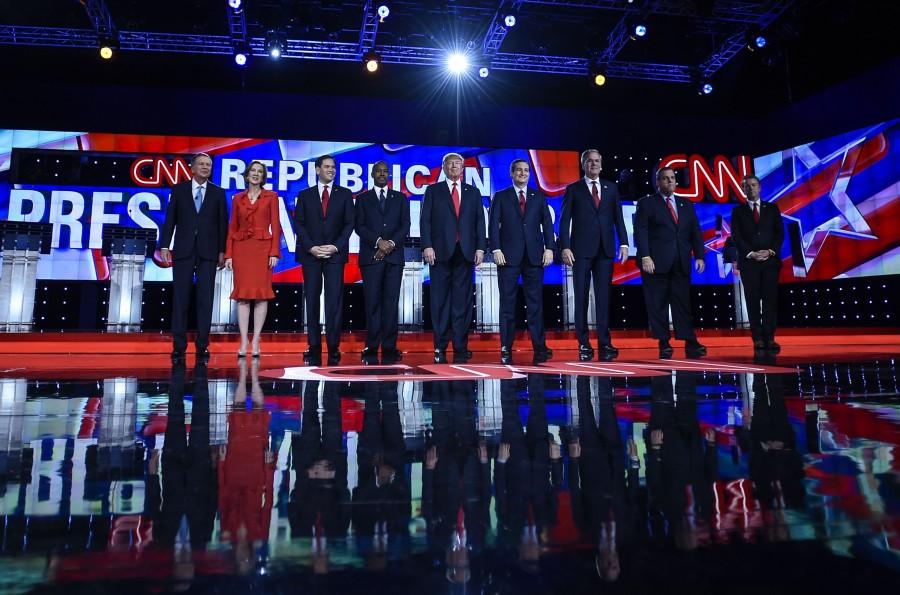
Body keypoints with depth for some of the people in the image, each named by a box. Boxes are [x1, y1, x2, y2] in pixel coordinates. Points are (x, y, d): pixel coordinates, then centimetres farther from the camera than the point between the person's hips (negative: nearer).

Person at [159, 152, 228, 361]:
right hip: (183, 250, 0)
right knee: (180, 298, 0)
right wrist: (164, 246, -3)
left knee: (205, 299, 0)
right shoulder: (178, 190, 9)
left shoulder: (218, 193, 9)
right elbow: (170, 219, 6)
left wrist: (222, 251, -2)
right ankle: (179, 346, 6)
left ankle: (202, 345, 5)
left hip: (208, 252, 0)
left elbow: (223, 223, 5)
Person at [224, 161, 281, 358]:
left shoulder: (271, 197, 6)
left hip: (263, 248, -2)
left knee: (261, 294, -4)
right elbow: (232, 228, 11)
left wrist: (274, 252, -9)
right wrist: (228, 254, 3)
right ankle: (243, 342, 3)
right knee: (242, 294, -1)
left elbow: (275, 226, 0)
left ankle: (256, 341, 4)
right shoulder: (237, 199, 12)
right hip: (241, 248, 2)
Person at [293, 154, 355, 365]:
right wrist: (311, 247, -7)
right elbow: (298, 224, 5)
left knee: (335, 301, -6)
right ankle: (314, 347, 5)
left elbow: (349, 224, 4)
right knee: (312, 301, 1)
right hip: (310, 254, 1)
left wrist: (336, 247, -8)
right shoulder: (305, 195, 12)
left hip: (335, 254, -1)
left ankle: (333, 347, -3)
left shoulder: (344, 194, 11)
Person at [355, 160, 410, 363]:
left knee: (391, 303, -2)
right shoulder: (363, 199, 13)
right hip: (371, 256, -1)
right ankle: (372, 348, -1)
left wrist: (391, 244, -9)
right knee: (372, 303, -3)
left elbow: (405, 226, 6)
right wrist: (378, 242, -12)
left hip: (394, 256, 1)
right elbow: (360, 226, 2)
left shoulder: (400, 198, 16)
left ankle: (389, 348, 1)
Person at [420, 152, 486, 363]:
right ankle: (440, 348, 5)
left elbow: (480, 222, 12)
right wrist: (427, 246, -8)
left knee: (462, 301, 1)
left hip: (465, 252, 2)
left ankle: (461, 348, 6)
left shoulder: (473, 192, 17)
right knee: (440, 301, 0)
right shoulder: (433, 191, 11)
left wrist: (480, 248, 1)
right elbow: (425, 220, 4)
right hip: (441, 251, -1)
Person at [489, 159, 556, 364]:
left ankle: (539, 348, 3)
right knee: (508, 303, 0)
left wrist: (549, 248, -4)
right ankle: (506, 349, 5)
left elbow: (547, 224, 8)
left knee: (535, 302, 1)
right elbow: (493, 225, 2)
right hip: (508, 255, -1)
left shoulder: (539, 197, 14)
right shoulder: (501, 197, 9)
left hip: (534, 255, 2)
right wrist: (496, 250, -10)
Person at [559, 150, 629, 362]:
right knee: (581, 297, 1)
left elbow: (618, 218, 11)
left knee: (604, 297, 0)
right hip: (581, 249, -2)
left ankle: (604, 344, 2)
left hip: (605, 250, 2)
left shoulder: (611, 188, 14)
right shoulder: (573, 189, 6)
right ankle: (584, 345, 6)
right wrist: (565, 247, -10)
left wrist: (623, 243, 0)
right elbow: (565, 220, 0)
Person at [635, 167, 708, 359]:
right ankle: (664, 344, 5)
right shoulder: (646, 203, 5)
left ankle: (690, 343, -1)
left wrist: (699, 256, 3)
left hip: (681, 263, 3)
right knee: (658, 304, -1)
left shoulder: (686, 204, 19)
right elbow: (641, 232, -4)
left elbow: (695, 232, 15)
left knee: (682, 302, 0)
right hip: (656, 262, -3)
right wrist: (645, 257, -15)